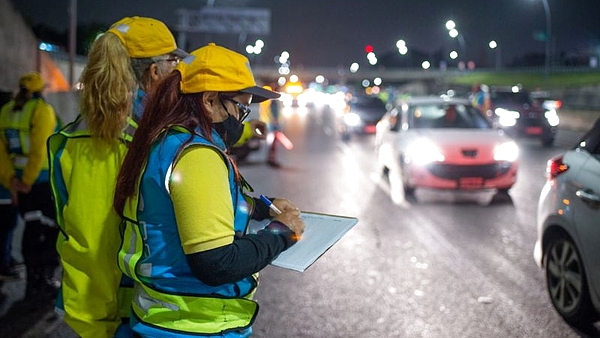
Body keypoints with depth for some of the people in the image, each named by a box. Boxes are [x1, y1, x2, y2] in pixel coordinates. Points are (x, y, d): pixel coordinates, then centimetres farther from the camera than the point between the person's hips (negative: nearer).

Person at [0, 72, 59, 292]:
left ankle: (34, 280, 19)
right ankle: (45, 281, 8)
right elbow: (39, 151, -19)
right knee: (50, 230, 5)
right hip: (44, 181, -6)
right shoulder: (42, 110, -11)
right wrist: (28, 181, -13)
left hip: (20, 183, 6)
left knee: (32, 229, 14)